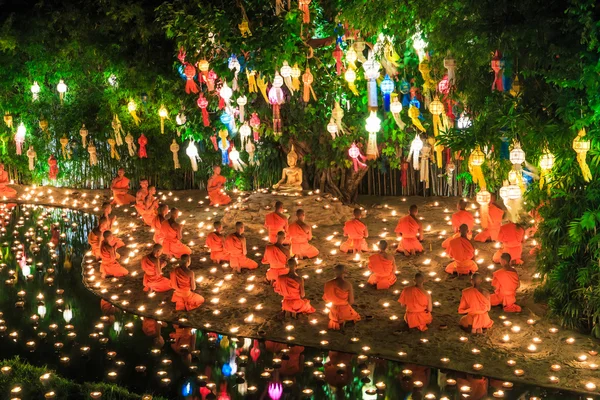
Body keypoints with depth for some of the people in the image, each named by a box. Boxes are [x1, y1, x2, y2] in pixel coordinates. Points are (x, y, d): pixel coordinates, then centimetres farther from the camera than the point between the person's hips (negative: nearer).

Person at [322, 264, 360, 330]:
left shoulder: (328, 283, -14)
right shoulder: (348, 285, -23)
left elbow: (326, 298, -1)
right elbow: (351, 302, -15)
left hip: (334, 311, 4)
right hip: (345, 310, -4)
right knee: (356, 317, 27)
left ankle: (335, 322, 16)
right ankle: (344, 321, 10)